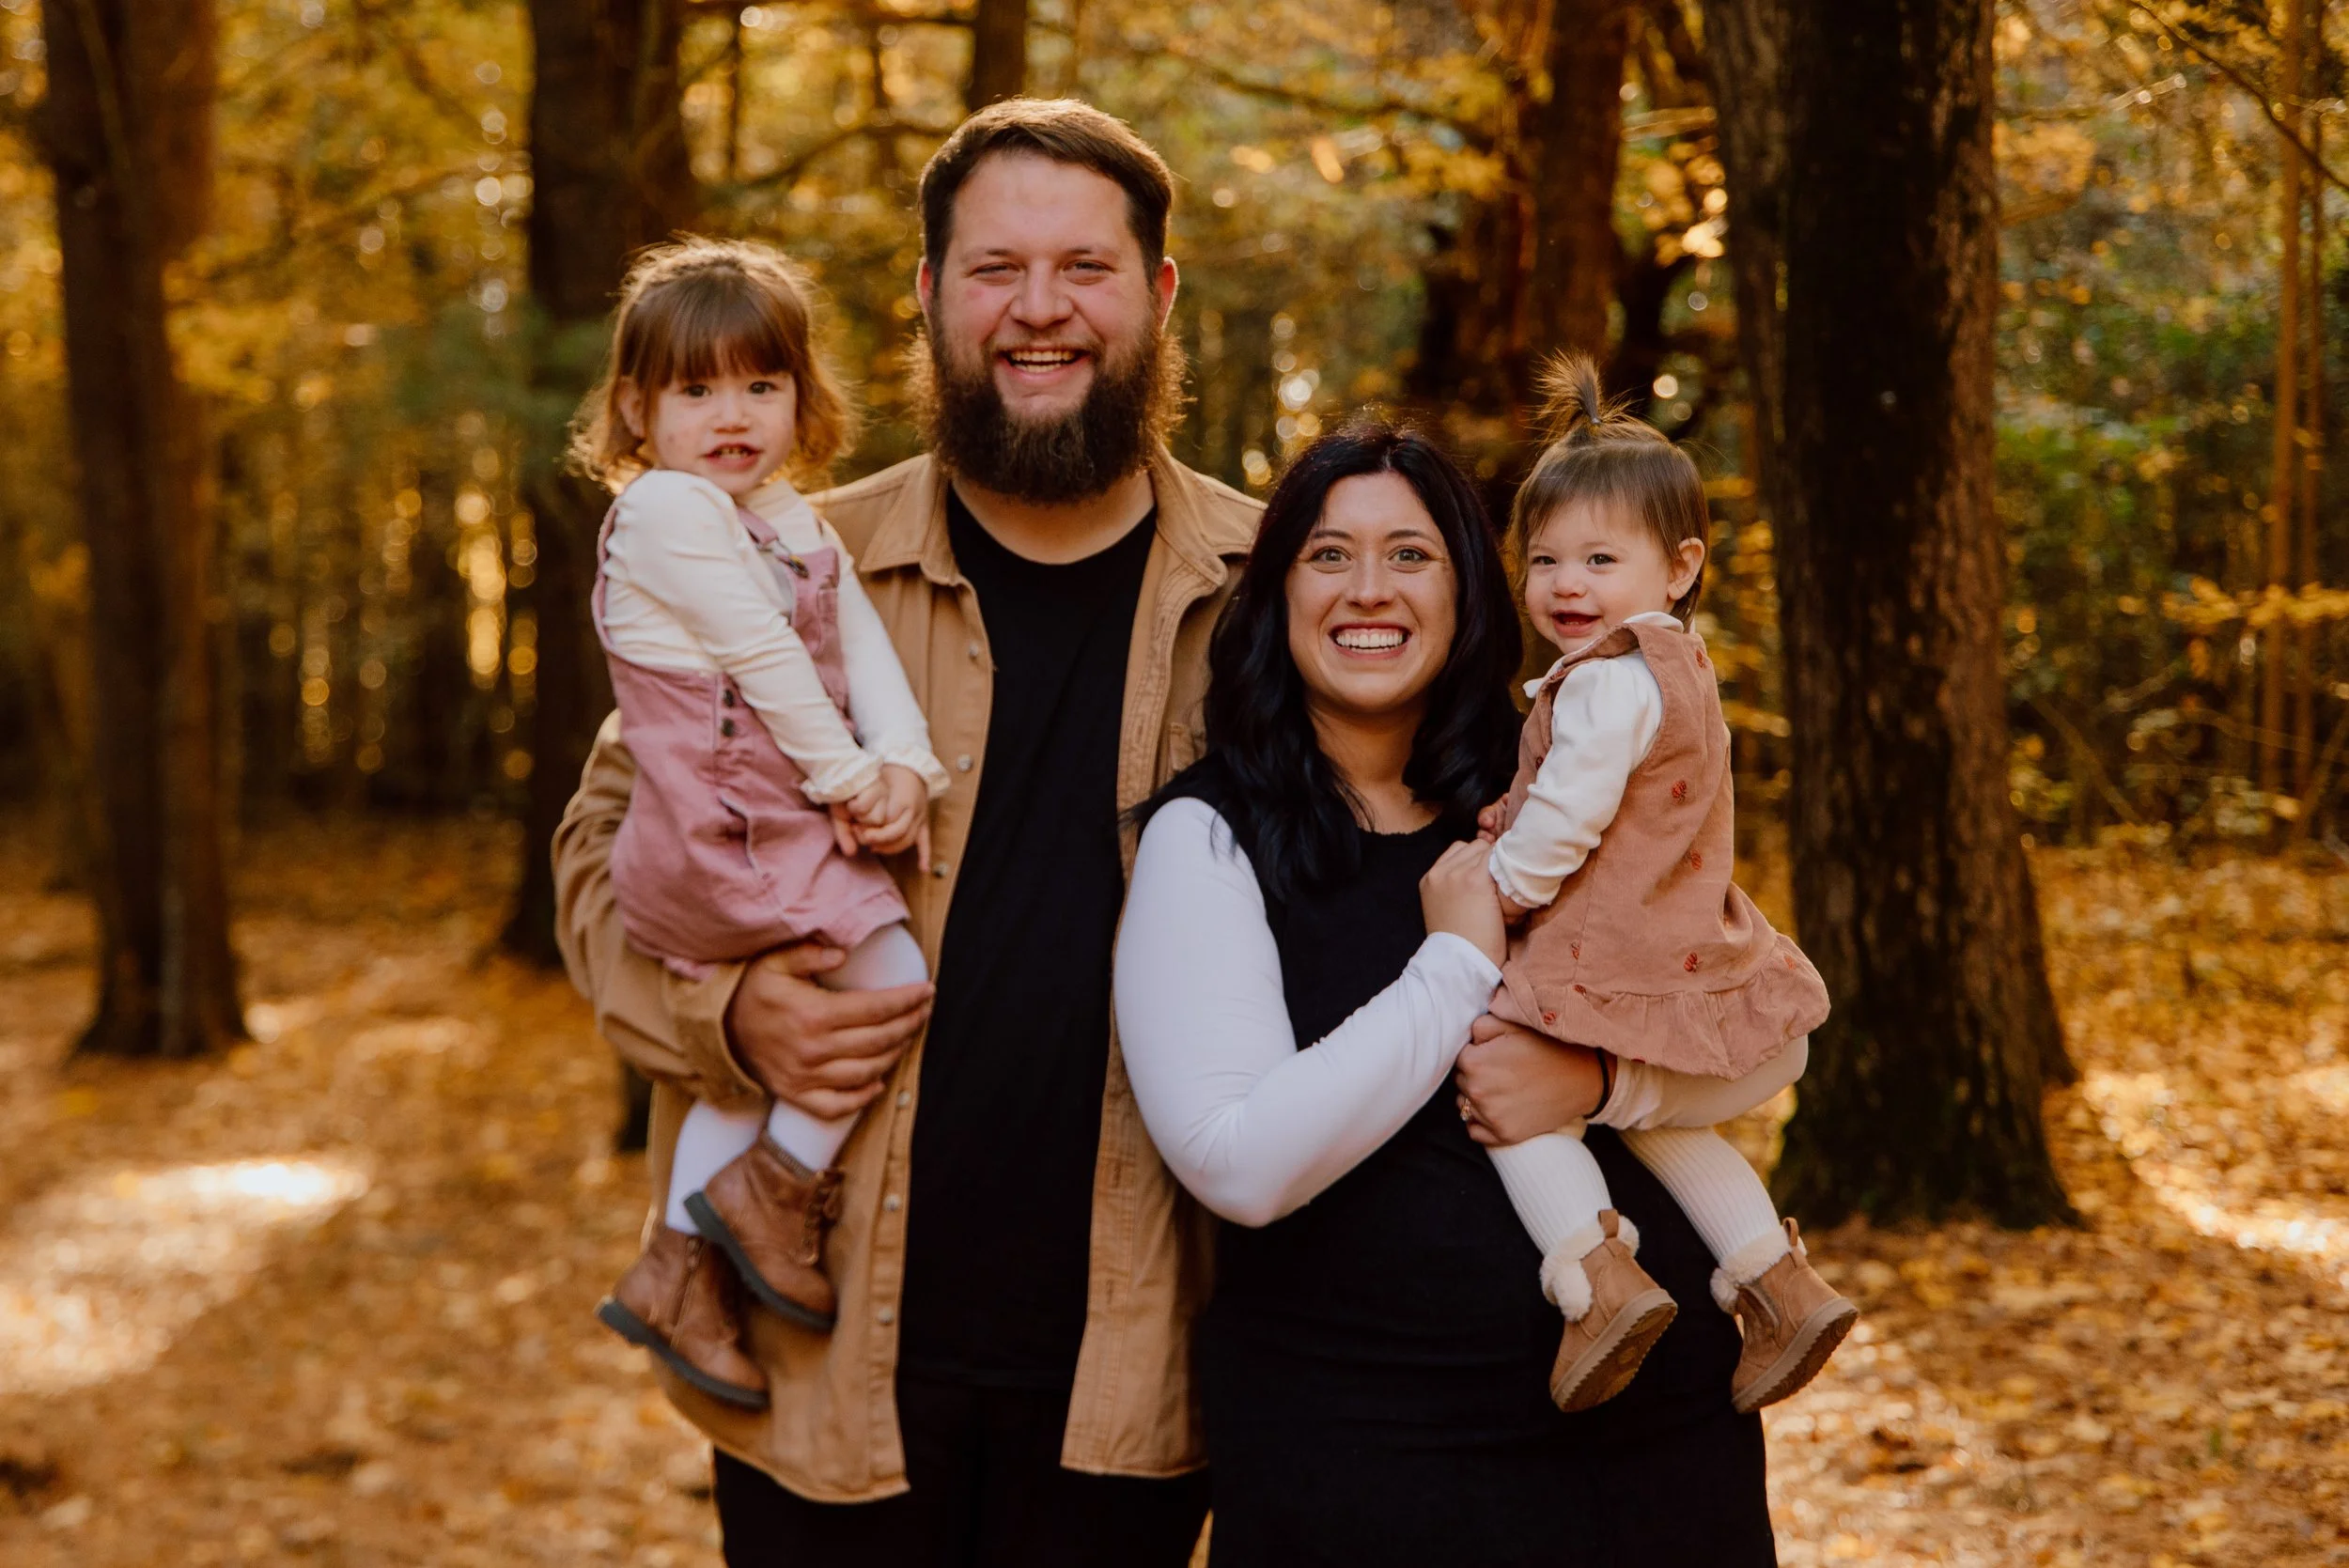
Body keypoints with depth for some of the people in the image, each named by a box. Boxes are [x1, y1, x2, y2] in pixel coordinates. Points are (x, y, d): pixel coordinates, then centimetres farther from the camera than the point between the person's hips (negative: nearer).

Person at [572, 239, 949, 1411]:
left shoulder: (795, 523, 17)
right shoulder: (664, 511, -10)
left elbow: (863, 647, 6)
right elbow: (763, 657, -15)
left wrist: (905, 765, -11)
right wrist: (844, 777, -12)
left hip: (778, 832, 9)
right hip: (720, 835, -9)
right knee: (895, 975, -12)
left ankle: (680, 1268, 23)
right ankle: (776, 1185, 2)